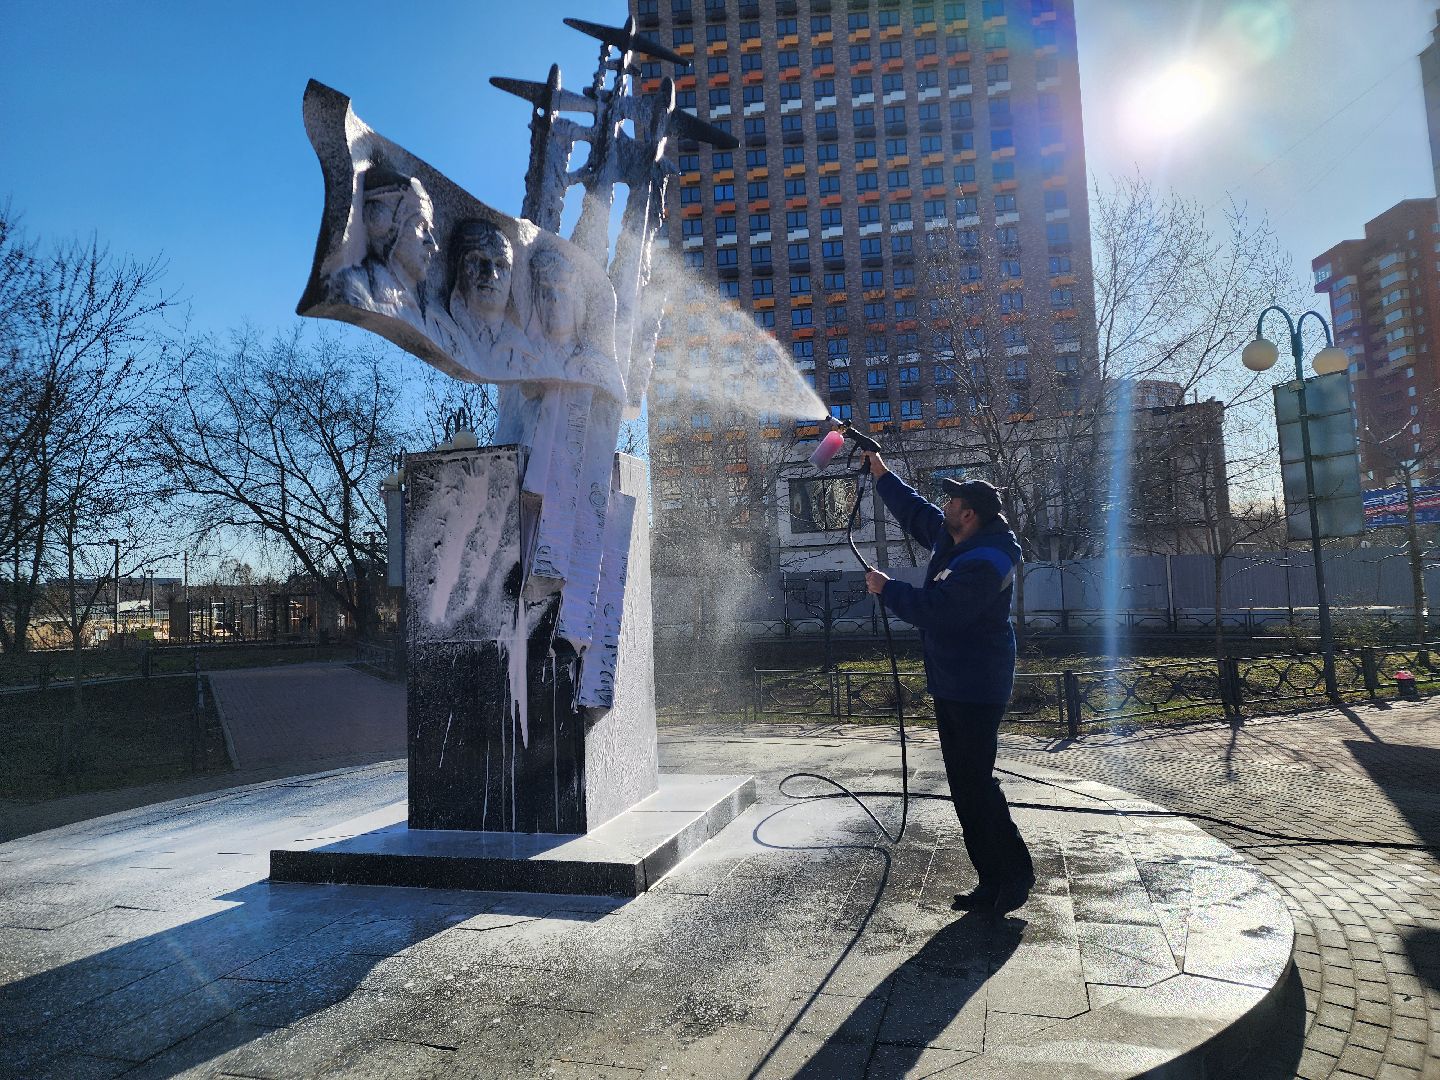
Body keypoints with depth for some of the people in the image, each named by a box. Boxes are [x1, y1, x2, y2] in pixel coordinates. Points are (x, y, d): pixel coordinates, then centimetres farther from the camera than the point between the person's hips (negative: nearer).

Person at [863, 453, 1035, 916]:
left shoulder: (984, 564, -23)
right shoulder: (951, 537, 7)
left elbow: (933, 611, -26)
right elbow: (914, 511, 25)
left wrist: (886, 588, -12)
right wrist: (881, 473, 27)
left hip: (975, 691, -10)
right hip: (951, 684, 10)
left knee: (976, 781, -7)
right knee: (964, 783, 12)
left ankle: (1015, 872, 9)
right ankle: (992, 878, 20)